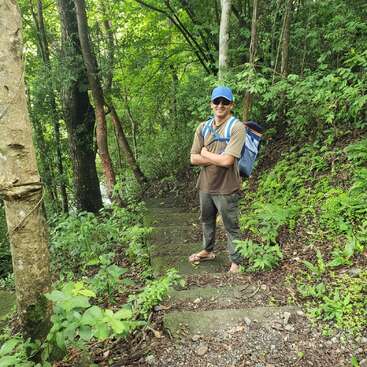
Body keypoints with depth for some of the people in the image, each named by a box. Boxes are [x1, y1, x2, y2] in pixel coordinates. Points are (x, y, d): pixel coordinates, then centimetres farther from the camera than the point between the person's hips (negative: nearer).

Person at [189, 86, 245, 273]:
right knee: (207, 221, 24)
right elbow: (194, 159, -3)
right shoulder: (203, 127, 3)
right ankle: (207, 251, 47)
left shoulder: (237, 127, -13)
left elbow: (227, 161, -23)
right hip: (205, 185, 6)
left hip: (226, 188, -6)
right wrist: (218, 158, -15)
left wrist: (205, 153, -9)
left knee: (231, 227, 9)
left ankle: (236, 262, 28)